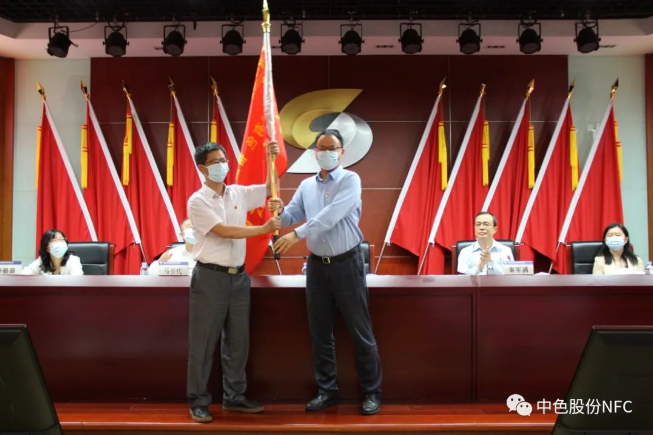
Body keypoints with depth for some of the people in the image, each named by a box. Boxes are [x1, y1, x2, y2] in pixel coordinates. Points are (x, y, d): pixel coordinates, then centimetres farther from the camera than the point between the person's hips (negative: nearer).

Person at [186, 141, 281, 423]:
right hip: (210, 277, -6)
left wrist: (271, 160, 0)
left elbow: (270, 189, 15)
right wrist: (264, 229, -19)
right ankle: (198, 401, 15)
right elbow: (224, 231, -18)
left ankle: (234, 397, 26)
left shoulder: (239, 193, 9)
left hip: (238, 276, 6)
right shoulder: (198, 201, -8)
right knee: (204, 342, 3)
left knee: (238, 340, 12)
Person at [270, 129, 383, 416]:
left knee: (360, 331, 3)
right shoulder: (306, 186, 10)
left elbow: (331, 215, -22)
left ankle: (371, 392, 16)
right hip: (317, 264, 5)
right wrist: (280, 211, -16)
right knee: (320, 332, 11)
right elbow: (292, 216, 6)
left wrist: (297, 234, -28)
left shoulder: (350, 180, -8)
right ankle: (327, 390, 25)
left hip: (347, 263, -5)